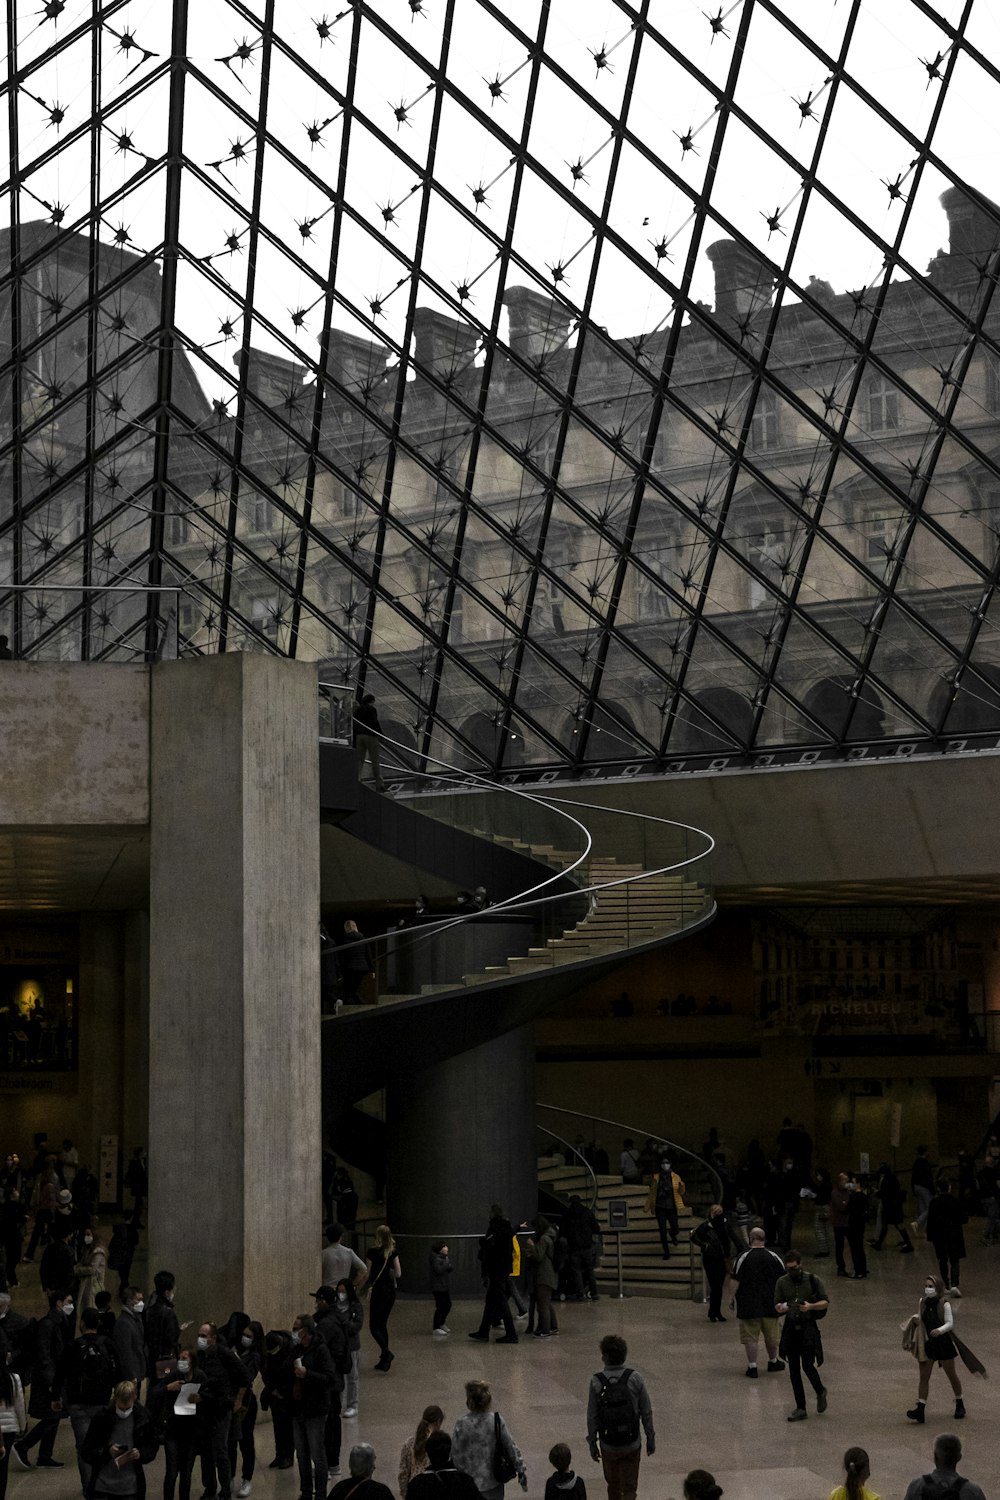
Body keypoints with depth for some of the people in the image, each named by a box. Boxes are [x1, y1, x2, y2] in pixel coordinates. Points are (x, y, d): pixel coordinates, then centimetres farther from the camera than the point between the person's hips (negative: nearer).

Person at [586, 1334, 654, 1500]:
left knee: (613, 1485, 22)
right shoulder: (635, 1378, -12)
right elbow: (646, 1412, -6)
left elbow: (592, 1417, -9)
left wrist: (592, 1442, 4)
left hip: (608, 1445, 0)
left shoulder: (596, 1382, -14)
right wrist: (650, 1437, 7)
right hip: (632, 1443, 0)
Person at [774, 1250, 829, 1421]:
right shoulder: (782, 1282, 4)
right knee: (794, 1370, 4)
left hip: (808, 1328, -3)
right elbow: (776, 1305, 7)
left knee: (807, 1366, -10)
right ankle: (800, 1408, 12)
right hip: (790, 1328, 3)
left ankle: (820, 1392, 21)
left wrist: (810, 1306, -18)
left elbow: (825, 1302, 0)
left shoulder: (813, 1280, -4)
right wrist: (780, 1308, -17)